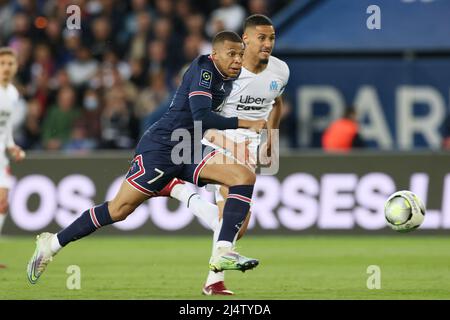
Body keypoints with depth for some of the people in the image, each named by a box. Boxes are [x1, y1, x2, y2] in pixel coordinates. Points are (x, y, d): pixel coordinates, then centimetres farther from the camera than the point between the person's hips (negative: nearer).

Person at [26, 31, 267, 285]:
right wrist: (246, 124, -23)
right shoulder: (204, 68, -15)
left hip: (190, 150, 8)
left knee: (245, 177, -12)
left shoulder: (230, 79, 10)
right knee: (120, 208, -8)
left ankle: (223, 253, -22)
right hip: (161, 147, -8)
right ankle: (53, 243, 7)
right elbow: (201, 116, -26)